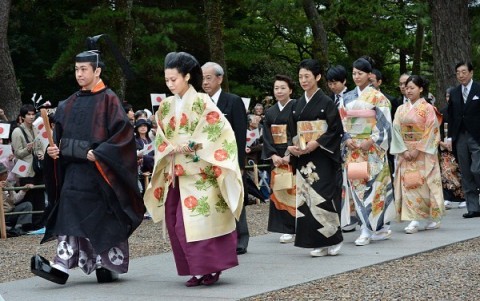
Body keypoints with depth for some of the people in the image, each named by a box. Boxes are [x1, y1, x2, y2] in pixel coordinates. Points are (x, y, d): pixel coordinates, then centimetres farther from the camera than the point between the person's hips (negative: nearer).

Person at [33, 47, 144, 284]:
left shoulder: (108, 100, -6)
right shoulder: (70, 103, 14)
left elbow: (124, 132, -13)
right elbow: (60, 134, 21)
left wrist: (99, 153, -20)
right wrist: (54, 149, 1)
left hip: (98, 172, -6)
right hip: (72, 169, 6)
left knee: (104, 219, -3)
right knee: (69, 217, 0)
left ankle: (109, 266, 3)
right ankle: (62, 266, 0)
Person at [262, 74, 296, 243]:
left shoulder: (296, 108, -3)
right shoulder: (270, 112, 14)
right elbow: (267, 136, 7)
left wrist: (289, 155, -16)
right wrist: (273, 155, -8)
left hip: (293, 156, -5)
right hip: (277, 157, 5)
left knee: (293, 190, -8)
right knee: (279, 193, 3)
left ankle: (299, 228, -3)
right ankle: (288, 229, 7)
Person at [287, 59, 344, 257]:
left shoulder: (326, 102, -5)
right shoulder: (299, 104, 12)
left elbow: (336, 131, -8)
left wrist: (316, 143, -18)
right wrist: (292, 146, -1)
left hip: (322, 157, -6)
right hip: (303, 158, 6)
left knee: (322, 197, -10)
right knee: (306, 198, 1)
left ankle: (333, 239, 1)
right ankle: (319, 242, 5)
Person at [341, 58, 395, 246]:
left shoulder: (377, 97, -2)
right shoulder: (348, 97, 12)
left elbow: (384, 124, -6)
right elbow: (343, 122, 12)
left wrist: (370, 142, -14)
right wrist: (347, 139, -5)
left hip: (372, 148, -5)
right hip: (353, 149, 5)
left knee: (371, 185, -8)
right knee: (355, 184, -1)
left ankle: (368, 230, -6)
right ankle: (380, 228, 4)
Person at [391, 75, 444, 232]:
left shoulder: (427, 108, -3)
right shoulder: (401, 109, 10)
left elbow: (431, 132, -9)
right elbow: (396, 131, 4)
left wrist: (417, 150, -15)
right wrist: (404, 150, -8)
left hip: (423, 153, -4)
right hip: (405, 153, 4)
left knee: (422, 183, -6)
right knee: (408, 184, -3)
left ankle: (432, 218, 0)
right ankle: (414, 220, -3)